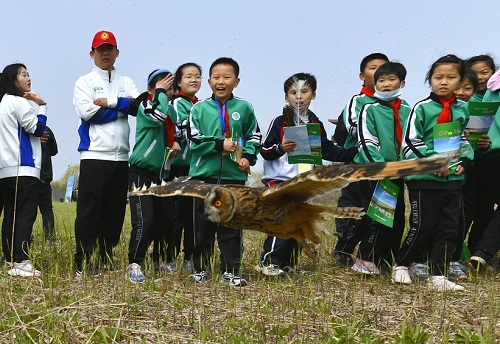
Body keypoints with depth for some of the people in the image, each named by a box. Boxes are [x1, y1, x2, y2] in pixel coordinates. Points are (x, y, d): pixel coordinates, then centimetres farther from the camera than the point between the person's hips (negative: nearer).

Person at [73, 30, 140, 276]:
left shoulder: (126, 82, 17)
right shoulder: (85, 82, 6)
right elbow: (87, 111, -11)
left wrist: (110, 102, -11)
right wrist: (122, 107, -4)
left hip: (121, 157, 4)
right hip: (94, 155, -4)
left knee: (115, 211, 7)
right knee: (89, 210, -6)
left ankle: (105, 260, 16)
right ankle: (83, 262, -2)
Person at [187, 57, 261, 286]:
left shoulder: (244, 108, 6)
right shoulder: (199, 109, 2)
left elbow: (254, 137, 12)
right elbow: (194, 140, -4)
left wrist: (248, 157, -4)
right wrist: (219, 144, -14)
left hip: (234, 175, 1)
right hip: (204, 175, 0)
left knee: (232, 225, 5)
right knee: (203, 225, 7)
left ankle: (230, 271, 14)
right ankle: (200, 269, 20)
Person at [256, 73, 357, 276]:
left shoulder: (315, 124, 11)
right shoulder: (280, 122, -4)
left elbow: (327, 150, 15)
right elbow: (265, 150, -6)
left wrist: (354, 153, 8)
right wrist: (280, 148, -25)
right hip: (279, 179, -6)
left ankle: (286, 264, 18)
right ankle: (268, 262, -8)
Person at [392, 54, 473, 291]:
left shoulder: (463, 109, 9)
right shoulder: (422, 108, -7)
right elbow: (410, 143, -10)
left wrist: (465, 160, 4)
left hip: (453, 179, 5)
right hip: (424, 180, -5)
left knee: (449, 228, 4)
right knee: (423, 227, -2)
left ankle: (438, 276, 11)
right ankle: (400, 265, 19)